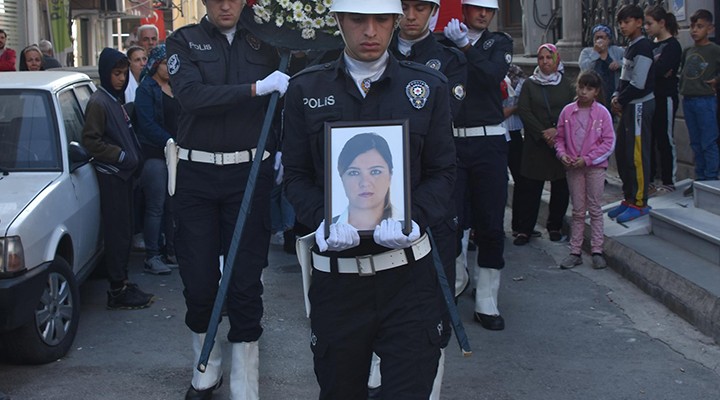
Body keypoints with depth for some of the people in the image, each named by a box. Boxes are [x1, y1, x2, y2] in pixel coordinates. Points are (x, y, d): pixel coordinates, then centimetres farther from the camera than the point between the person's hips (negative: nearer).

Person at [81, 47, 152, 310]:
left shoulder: (116, 100, 16)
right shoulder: (99, 102, -12)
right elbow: (90, 140, -17)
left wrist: (134, 156, 12)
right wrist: (121, 155, -18)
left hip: (123, 174, 9)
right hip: (110, 176, -9)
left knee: (124, 232, 12)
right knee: (117, 233, -7)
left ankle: (122, 283, 20)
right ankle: (118, 292, -3)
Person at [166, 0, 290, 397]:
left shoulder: (262, 43, 8)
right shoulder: (184, 41, 1)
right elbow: (191, 95, -16)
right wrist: (255, 88, -21)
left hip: (249, 174, 1)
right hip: (197, 175, 0)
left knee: (246, 282, 1)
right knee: (198, 279, 6)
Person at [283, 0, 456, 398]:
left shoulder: (429, 86, 3)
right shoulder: (305, 89, 3)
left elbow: (442, 171, 4)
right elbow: (296, 175, 4)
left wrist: (412, 217, -16)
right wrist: (324, 219, -16)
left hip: (408, 272, -1)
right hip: (336, 272, 1)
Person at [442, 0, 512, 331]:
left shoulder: (500, 42, 10)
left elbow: (494, 75, -10)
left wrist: (466, 46, -13)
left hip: (489, 142, 2)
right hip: (451, 141, -1)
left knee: (491, 225, 3)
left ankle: (486, 303, 12)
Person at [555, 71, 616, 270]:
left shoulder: (602, 113, -6)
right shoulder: (568, 111, 1)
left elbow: (609, 142, -6)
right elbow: (560, 137, 9)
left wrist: (587, 159, -13)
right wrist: (562, 154, -10)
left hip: (595, 166, -2)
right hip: (573, 167, 2)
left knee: (595, 209, 4)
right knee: (578, 210, 8)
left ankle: (597, 250, 10)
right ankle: (575, 251, 11)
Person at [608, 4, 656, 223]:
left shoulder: (643, 47, -13)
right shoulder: (631, 47, 16)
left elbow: (638, 84, -19)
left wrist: (620, 100, -9)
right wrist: (617, 97, 4)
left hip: (640, 105, -10)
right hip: (629, 106, 10)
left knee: (637, 155, -7)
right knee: (622, 153, 12)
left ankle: (639, 203, -2)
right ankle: (629, 198, 21)